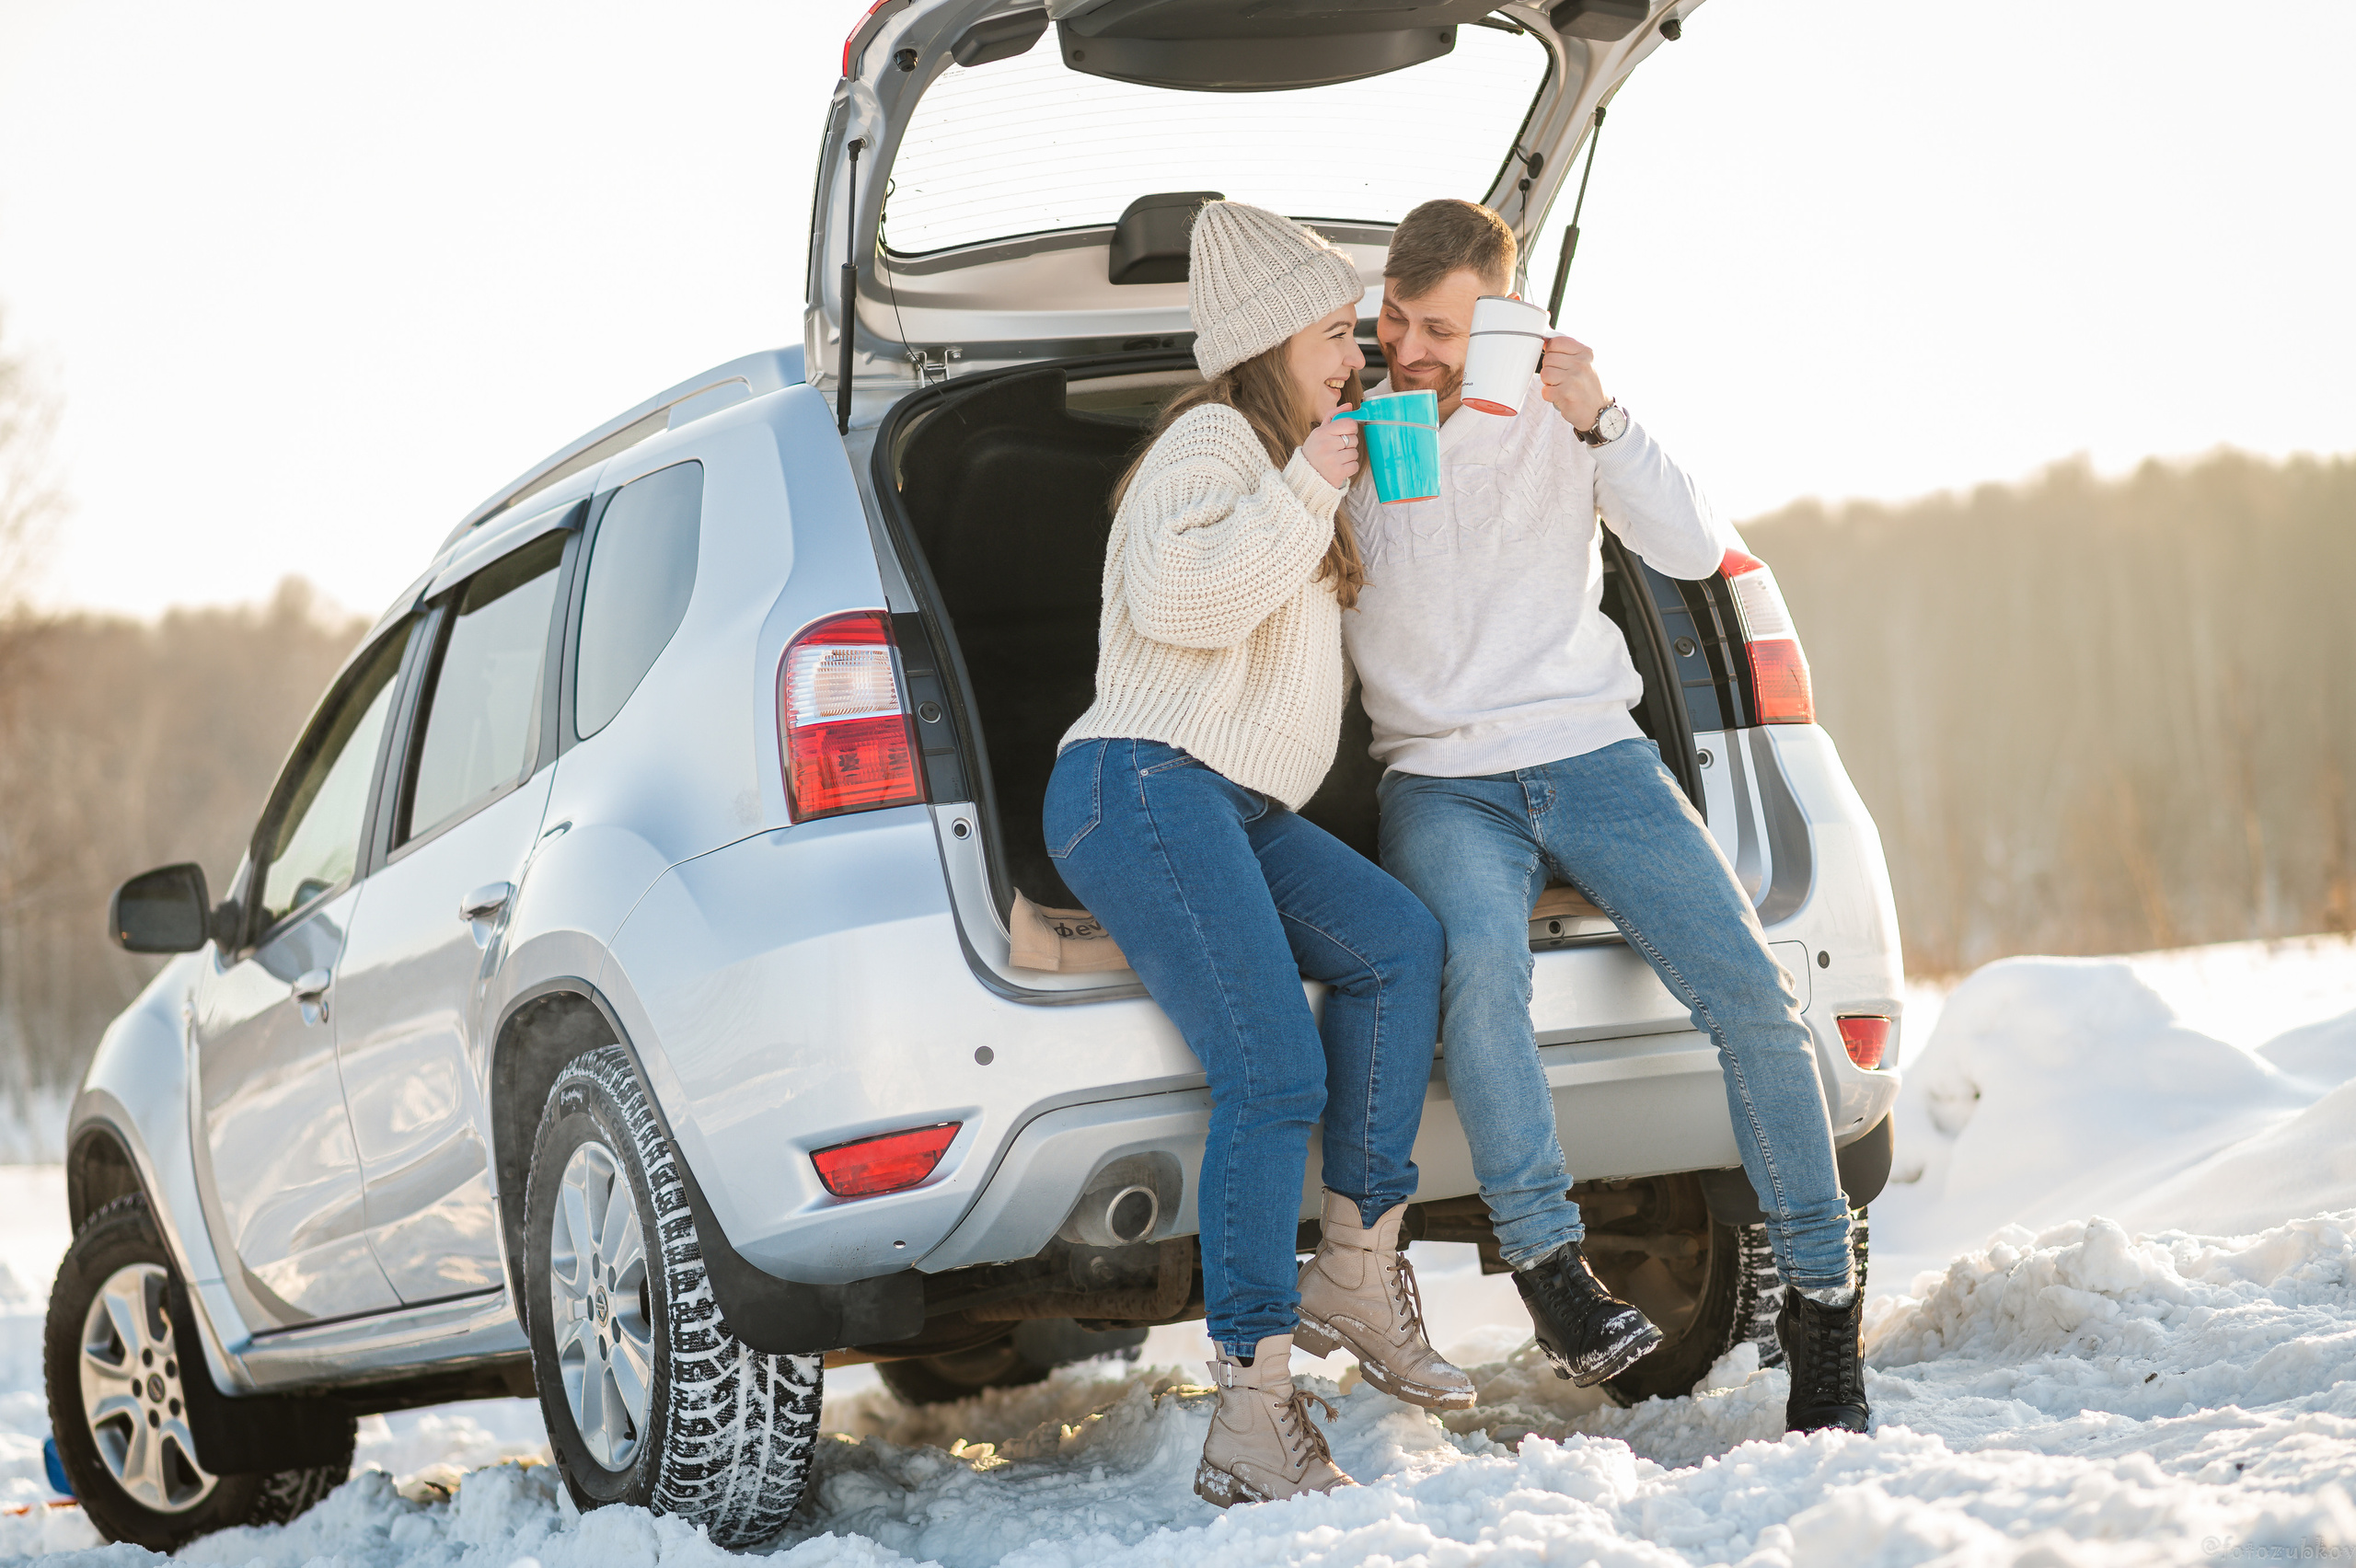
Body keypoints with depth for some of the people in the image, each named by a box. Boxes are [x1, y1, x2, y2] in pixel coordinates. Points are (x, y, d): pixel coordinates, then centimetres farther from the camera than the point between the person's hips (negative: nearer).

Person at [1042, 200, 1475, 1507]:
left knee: (1398, 943, -15)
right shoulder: (1211, 440, -3)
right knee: (1275, 1076, -21)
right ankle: (1251, 1420, -24)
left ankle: (1358, 1274, -11)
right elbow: (1179, 597, -21)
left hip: (1241, 811, 10)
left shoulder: (1279, 459, 28)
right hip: (1145, 788, -10)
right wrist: (1302, 491, -14)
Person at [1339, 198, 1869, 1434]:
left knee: (1752, 993, -15)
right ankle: (1545, 1260, -27)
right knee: (1479, 956, -37)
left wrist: (1599, 423, -17)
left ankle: (1821, 1298, -2)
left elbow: (1694, 551, -5)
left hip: (1595, 756, 2)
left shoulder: (1554, 416, 6)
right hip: (1442, 781, -2)